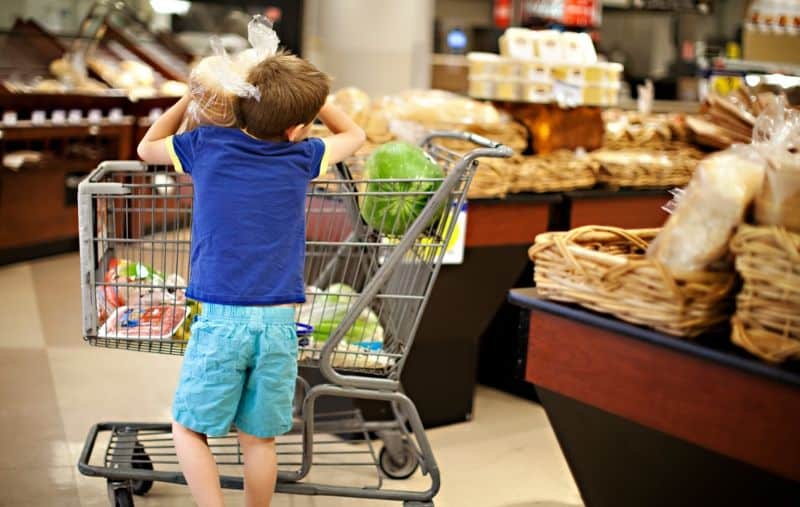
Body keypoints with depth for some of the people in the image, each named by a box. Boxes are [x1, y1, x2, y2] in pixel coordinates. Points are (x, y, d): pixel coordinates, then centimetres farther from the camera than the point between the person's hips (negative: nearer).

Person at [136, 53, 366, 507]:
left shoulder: (206, 145, 3)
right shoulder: (302, 157, 4)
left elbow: (146, 148, 24)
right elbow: (354, 135, 25)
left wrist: (191, 96, 29)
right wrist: (312, 98, 25)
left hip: (220, 318, -1)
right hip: (278, 321, 1)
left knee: (189, 428, 12)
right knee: (260, 439, 13)